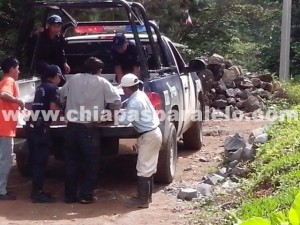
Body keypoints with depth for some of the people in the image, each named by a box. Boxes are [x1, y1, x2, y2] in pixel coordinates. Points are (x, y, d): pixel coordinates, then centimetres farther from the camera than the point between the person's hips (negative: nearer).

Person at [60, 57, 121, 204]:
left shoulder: (74, 79, 9)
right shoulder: (102, 83, 0)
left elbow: (62, 94, 18)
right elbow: (116, 101, -2)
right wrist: (113, 111, 17)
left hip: (72, 126, 4)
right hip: (89, 128, -4)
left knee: (71, 162, 11)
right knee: (91, 162, 8)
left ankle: (70, 195, 14)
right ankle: (86, 195, 6)